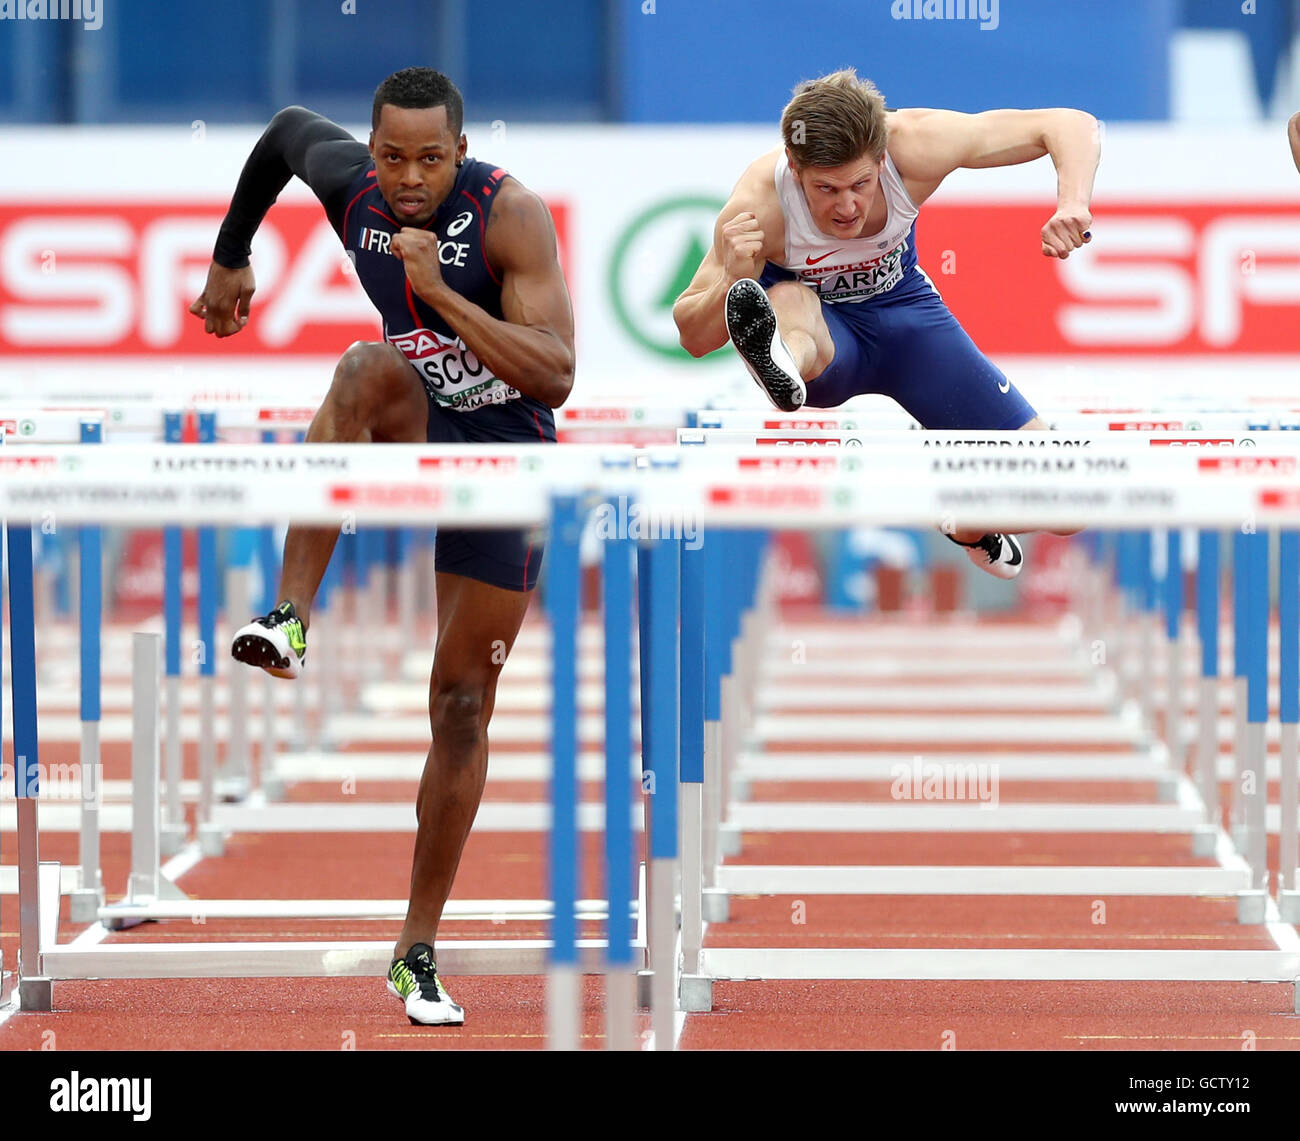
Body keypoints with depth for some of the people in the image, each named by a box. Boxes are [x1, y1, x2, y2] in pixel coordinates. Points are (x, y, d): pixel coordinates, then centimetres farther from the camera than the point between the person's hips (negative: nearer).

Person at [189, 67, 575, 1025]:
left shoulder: (510, 214, -24)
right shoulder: (347, 179, -11)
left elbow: (555, 378, -31)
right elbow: (287, 129, 15)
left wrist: (440, 290, -37)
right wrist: (230, 258, 23)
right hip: (409, 436, 2)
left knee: (463, 704, 1)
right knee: (368, 367, -35)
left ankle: (418, 954, 10)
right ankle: (292, 619, -40)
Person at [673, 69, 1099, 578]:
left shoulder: (913, 145, -29)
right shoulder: (759, 205, -32)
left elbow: (1072, 126, -24)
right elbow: (692, 338, -25)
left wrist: (1073, 206, -44)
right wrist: (731, 282, -47)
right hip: (818, 327, -2)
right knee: (787, 300, -42)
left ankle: (967, 526, 24)